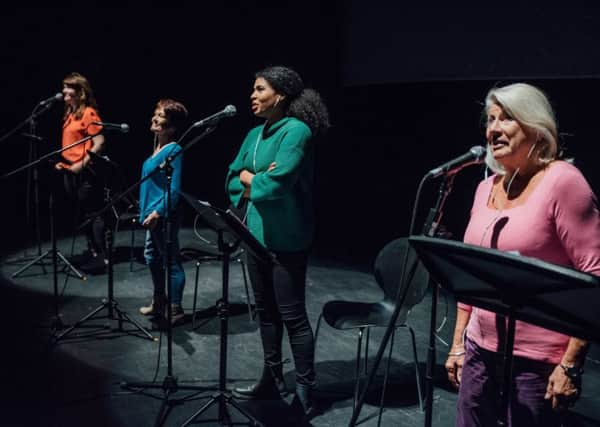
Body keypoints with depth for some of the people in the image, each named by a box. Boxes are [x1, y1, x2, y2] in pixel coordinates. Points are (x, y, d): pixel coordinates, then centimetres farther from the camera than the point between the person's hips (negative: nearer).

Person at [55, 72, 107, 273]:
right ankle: (92, 251, 26)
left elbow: (99, 142, -18)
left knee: (93, 214, -5)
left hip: (85, 172, -9)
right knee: (82, 214, 15)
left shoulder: (88, 113, -11)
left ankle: (101, 257, 0)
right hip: (70, 172, 9)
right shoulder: (69, 114, 14)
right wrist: (62, 161, 11)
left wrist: (83, 163, -20)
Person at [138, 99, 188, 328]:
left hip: (164, 216, -10)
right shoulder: (157, 147, 10)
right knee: (152, 256, 20)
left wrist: (158, 212, -23)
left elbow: (174, 189, -20)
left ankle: (175, 310, 10)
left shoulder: (174, 150, -16)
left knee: (171, 261, 0)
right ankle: (159, 302, 37)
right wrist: (146, 210, 18)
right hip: (152, 214, 10)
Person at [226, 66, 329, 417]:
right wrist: (256, 180, -9)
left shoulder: (296, 130, -13)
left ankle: (306, 389, 10)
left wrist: (248, 179, -5)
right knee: (266, 310, 16)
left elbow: (277, 183, -24)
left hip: (286, 239, -8)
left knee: (292, 314, -2)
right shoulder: (255, 134, 12)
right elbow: (232, 179, 11)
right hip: (256, 234, 9)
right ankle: (273, 378, 29)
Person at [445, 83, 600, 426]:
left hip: (537, 359, -6)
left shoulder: (562, 181, -13)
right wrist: (458, 343, 13)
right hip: (481, 350, 6)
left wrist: (571, 363, -17)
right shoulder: (486, 188, 7)